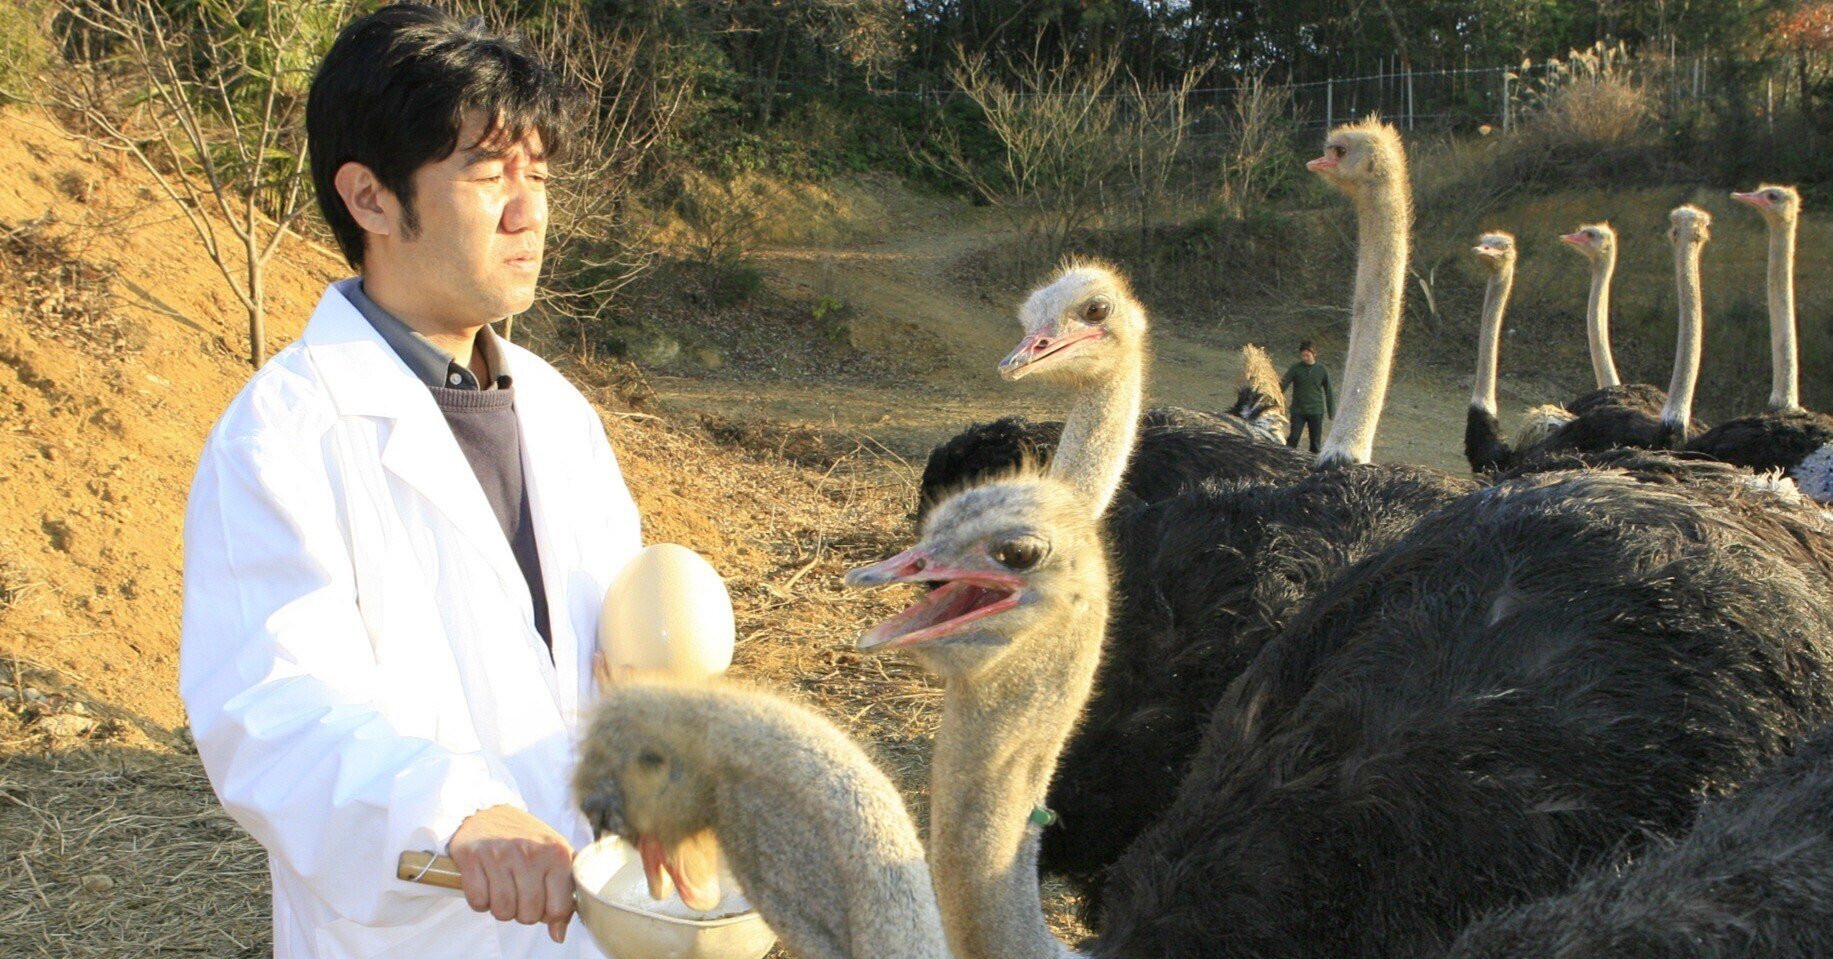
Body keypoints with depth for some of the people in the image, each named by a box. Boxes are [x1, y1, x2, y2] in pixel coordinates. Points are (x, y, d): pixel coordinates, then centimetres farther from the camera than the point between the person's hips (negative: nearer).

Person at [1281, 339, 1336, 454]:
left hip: (1316, 411, 1)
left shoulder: (1322, 370, 2)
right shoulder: (1296, 368, -1)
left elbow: (1329, 391, 7)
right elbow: (1283, 384, -10)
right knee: (1293, 438, -10)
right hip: (1298, 411, -1)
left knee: (1316, 441, 4)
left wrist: (1332, 413, 6)